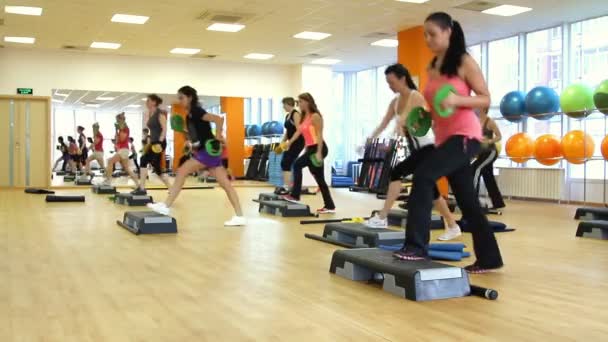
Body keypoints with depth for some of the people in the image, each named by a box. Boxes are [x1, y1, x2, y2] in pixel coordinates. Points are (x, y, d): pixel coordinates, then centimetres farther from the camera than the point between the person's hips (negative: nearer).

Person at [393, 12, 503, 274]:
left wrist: (457, 99, -23)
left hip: (464, 135, -8)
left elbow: (485, 99, -7)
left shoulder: (464, 62, -4)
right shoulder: (432, 68, 15)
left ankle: (416, 246, -22)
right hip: (444, 138, 8)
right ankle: (488, 258, 21)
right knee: (467, 201, 10)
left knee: (424, 174, -25)